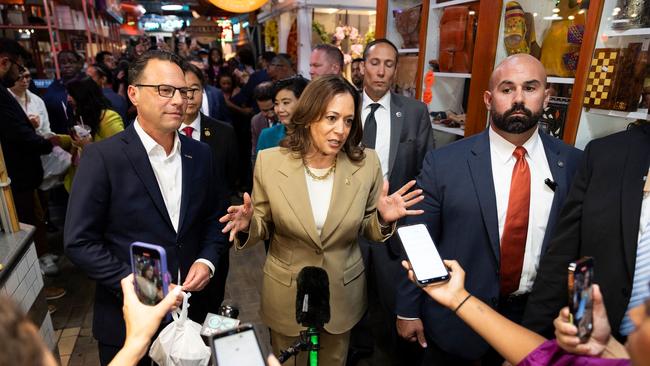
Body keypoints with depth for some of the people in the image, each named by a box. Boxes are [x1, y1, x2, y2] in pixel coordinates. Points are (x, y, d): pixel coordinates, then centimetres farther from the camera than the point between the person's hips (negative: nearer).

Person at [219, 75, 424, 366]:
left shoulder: (367, 163, -14)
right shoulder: (269, 161, -15)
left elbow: (367, 229, -2)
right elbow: (263, 226, -4)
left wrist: (383, 219, -23)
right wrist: (248, 224, -25)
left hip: (343, 293, 1)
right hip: (286, 293, 0)